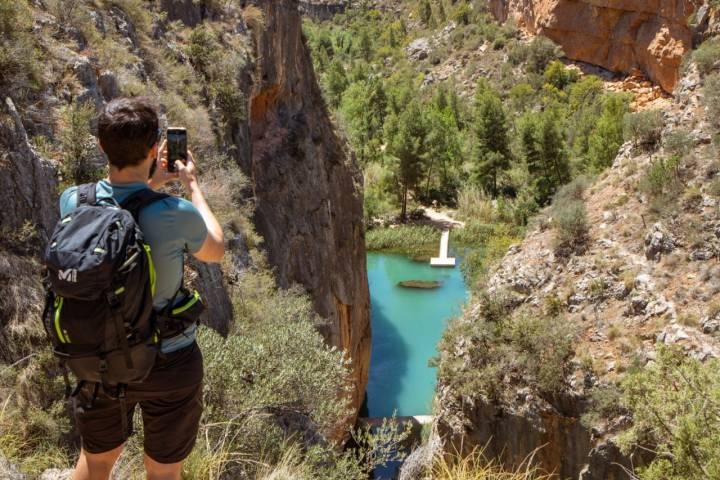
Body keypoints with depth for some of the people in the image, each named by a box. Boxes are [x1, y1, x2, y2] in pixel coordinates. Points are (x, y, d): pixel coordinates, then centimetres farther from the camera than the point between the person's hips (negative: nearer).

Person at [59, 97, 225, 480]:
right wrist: (193, 186, 7)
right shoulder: (178, 215, -26)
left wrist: (149, 185, 12)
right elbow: (216, 251, -2)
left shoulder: (72, 202, -14)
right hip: (168, 366, -3)